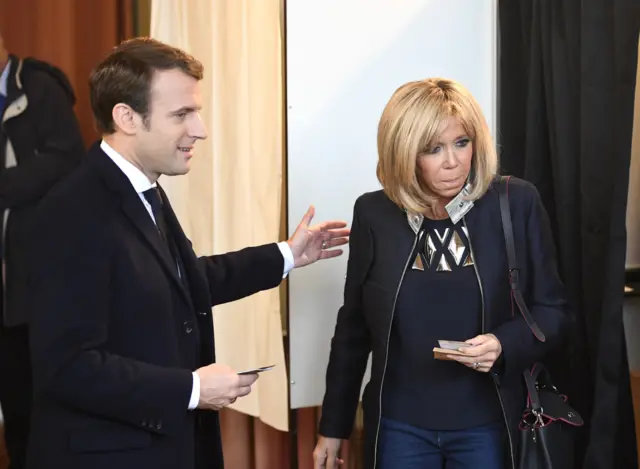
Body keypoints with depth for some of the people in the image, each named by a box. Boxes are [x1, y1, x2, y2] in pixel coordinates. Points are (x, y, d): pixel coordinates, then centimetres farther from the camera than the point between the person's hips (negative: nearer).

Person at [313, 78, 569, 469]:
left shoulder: (517, 204, -8)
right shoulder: (374, 213, -4)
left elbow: (551, 310, -1)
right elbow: (354, 323, 5)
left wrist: (503, 345, -21)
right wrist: (333, 426, 8)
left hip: (487, 425, -1)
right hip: (399, 425, 1)